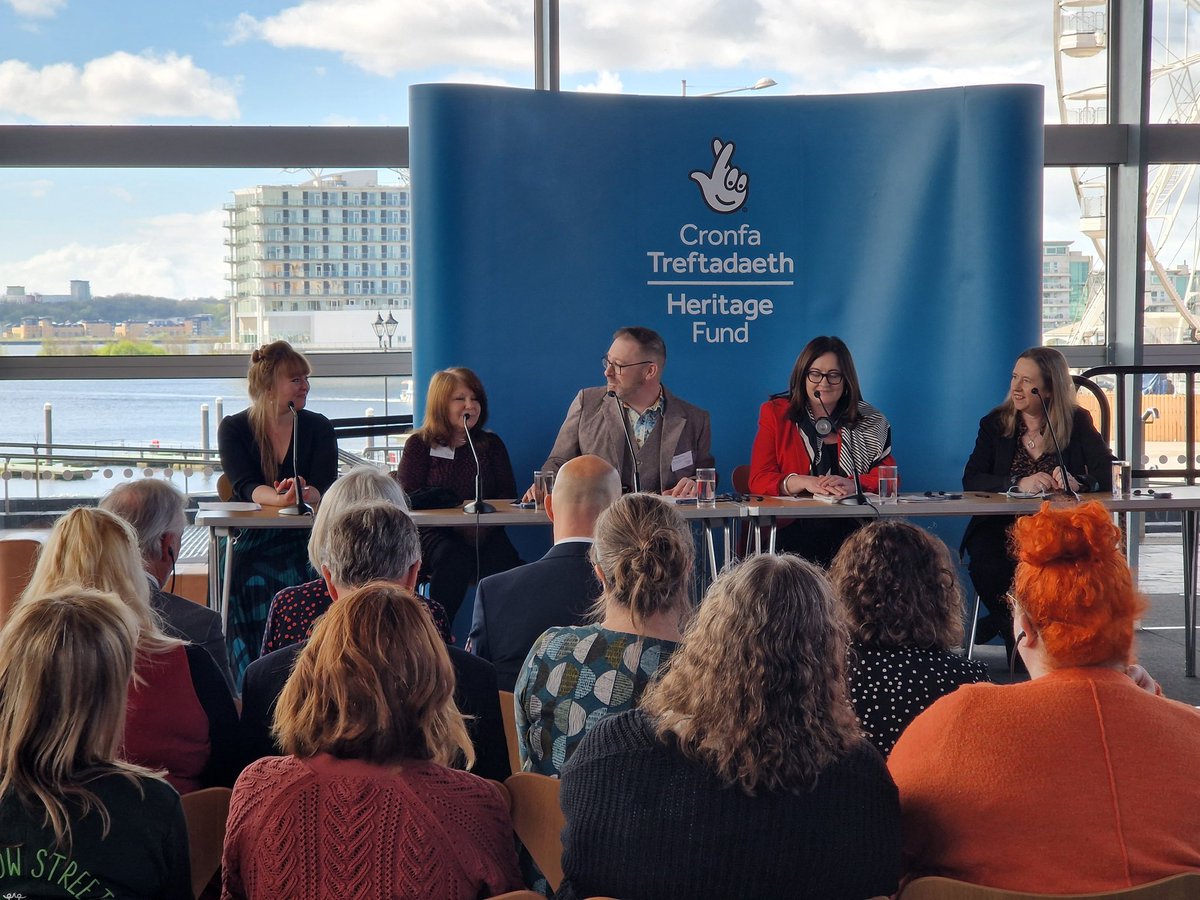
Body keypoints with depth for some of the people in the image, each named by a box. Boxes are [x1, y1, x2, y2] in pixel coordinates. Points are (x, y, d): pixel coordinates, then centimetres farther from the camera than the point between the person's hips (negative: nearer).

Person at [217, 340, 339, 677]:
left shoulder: (318, 428, 7)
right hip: (252, 543, -1)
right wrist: (280, 499, -34)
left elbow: (326, 488, -7)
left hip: (306, 540, 1)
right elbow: (245, 487, -12)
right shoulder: (233, 429, 4)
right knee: (257, 584, -29)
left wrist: (306, 495, -32)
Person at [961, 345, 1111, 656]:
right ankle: (1014, 630, 0)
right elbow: (971, 479, -5)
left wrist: (1078, 482, -29)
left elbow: (1106, 476, -6)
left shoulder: (1077, 422, 6)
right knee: (987, 567, -33)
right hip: (1002, 525, 0)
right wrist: (1019, 484, -22)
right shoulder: (994, 424, 8)